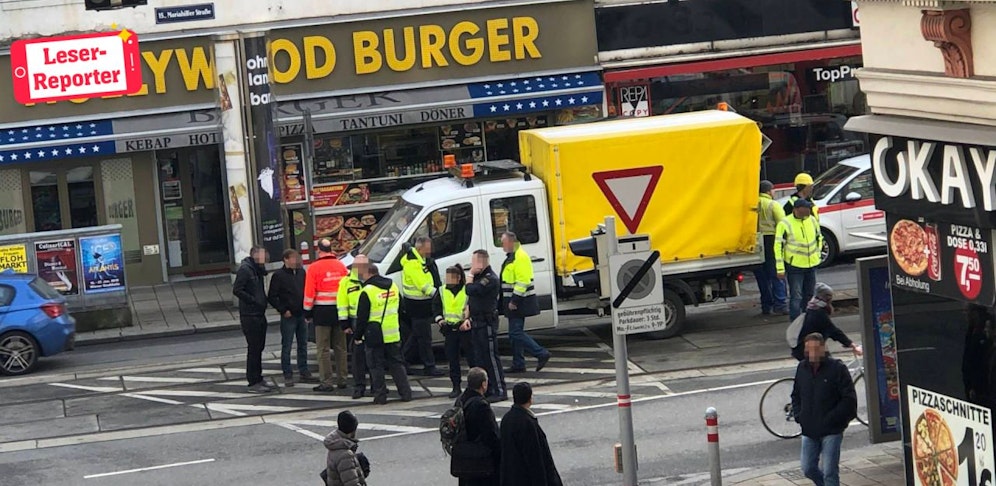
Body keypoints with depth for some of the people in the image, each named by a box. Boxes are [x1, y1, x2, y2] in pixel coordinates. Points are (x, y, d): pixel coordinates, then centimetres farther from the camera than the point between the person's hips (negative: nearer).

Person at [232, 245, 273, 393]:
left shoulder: (257, 269, 16)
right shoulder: (244, 269, -13)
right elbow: (237, 290, -20)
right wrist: (254, 301, -19)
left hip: (259, 314, 9)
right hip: (250, 315, -9)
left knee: (259, 348, 13)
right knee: (253, 349, -7)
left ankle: (258, 379, 19)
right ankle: (253, 382, -3)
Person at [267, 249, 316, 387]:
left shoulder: (301, 273, 9)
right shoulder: (278, 276, -7)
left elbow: (307, 291, 18)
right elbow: (271, 297, -7)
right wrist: (283, 310, -12)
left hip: (301, 315, 5)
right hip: (288, 317, -5)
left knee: (303, 345, 11)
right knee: (286, 347, -1)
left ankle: (304, 372, 19)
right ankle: (288, 375, 2)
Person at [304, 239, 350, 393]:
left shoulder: (314, 268, -9)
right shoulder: (341, 266, 2)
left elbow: (309, 293, -9)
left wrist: (307, 311, 1)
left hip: (322, 311, -4)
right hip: (339, 309, 4)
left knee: (323, 349, -1)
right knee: (340, 347, 13)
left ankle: (326, 382, -4)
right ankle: (342, 380, 17)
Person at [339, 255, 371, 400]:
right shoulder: (346, 282, 2)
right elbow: (342, 304, 2)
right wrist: (345, 324, -3)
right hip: (356, 324, -1)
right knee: (358, 354, 0)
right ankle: (359, 386, 5)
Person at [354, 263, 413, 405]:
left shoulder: (367, 292, -14)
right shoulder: (393, 287, 7)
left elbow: (362, 318, -11)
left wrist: (357, 336, 0)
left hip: (375, 336, -6)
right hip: (393, 335, 6)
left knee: (376, 366, 2)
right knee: (396, 364, 13)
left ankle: (380, 396, 2)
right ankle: (406, 393, 11)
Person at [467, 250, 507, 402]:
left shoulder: (490, 279, -16)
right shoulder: (479, 277, 16)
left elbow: (471, 290, -25)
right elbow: (470, 298, 21)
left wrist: (471, 275, -9)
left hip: (487, 323, -10)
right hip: (477, 322, 10)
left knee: (491, 356, -9)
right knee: (479, 357, 12)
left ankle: (499, 391, -7)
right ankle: (487, 389, 18)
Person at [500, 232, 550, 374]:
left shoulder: (520, 257, -18)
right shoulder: (511, 257, 16)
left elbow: (522, 281, -25)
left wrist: (514, 301, -25)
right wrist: (511, 301, 21)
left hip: (520, 303, -10)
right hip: (514, 302, 10)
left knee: (515, 333, -12)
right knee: (515, 333, 12)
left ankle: (542, 354, -11)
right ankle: (518, 364, 16)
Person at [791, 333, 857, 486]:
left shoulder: (837, 368, -11)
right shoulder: (802, 368, 6)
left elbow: (849, 399, -12)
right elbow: (796, 395, 20)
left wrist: (831, 419, -16)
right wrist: (798, 415, 5)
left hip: (831, 431, -6)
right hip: (809, 431, 6)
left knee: (829, 472, -7)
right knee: (808, 469, 10)